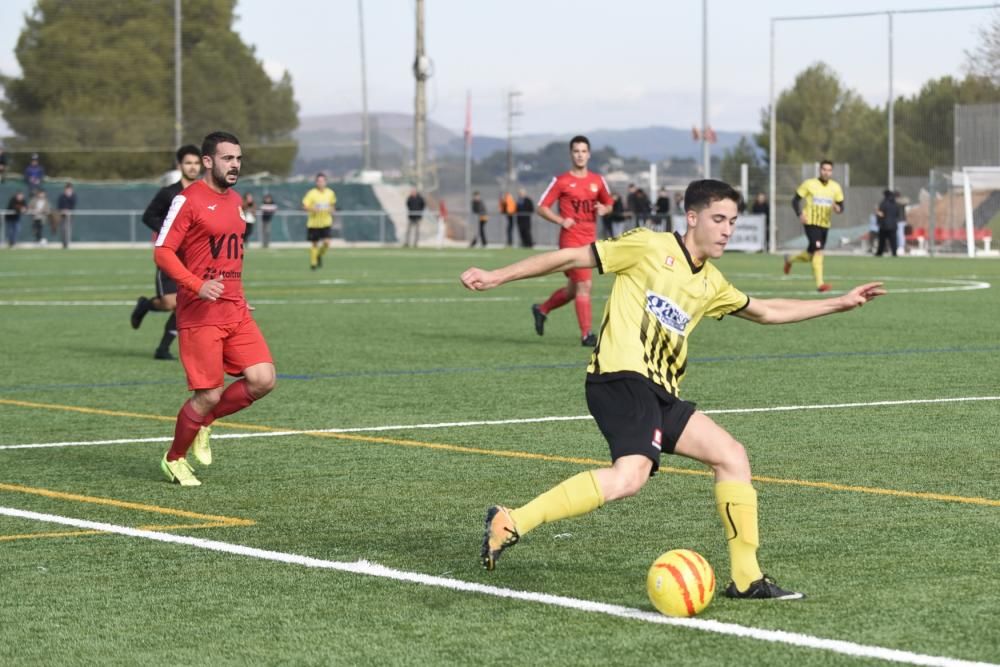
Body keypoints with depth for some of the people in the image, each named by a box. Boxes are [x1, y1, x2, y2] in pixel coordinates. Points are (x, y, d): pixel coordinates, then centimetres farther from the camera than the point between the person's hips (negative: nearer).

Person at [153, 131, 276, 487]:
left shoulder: (235, 200, 16)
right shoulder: (188, 200, -9)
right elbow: (162, 252, -13)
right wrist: (198, 285, -24)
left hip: (236, 311, 7)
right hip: (200, 314, -7)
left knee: (263, 380, -6)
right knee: (209, 395, -6)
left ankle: (202, 422, 16)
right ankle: (174, 459, 18)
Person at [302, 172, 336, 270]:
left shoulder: (330, 193, 1)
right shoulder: (312, 193, -11)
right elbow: (304, 206, -13)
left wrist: (332, 210, -2)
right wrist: (312, 209, -31)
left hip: (326, 223, 2)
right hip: (314, 223, -2)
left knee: (326, 242, -13)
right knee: (315, 244, 5)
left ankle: (319, 255, 18)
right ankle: (313, 263, 23)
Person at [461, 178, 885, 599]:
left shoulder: (710, 283, 23)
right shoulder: (650, 247, 1)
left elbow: (765, 312, 38)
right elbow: (572, 257, 2)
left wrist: (838, 303, 35)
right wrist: (497, 277, 1)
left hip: (659, 393, 9)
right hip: (622, 377, -9)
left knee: (732, 456, 7)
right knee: (630, 477, -30)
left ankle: (746, 578, 12)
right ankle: (511, 523, -27)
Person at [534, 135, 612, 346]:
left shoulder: (597, 181, 10)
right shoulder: (561, 181, -3)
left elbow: (609, 204, 22)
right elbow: (542, 208, -2)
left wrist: (603, 209, -1)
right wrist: (561, 220, -16)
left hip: (590, 240, 6)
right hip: (571, 239, -6)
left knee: (573, 289, 14)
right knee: (583, 285, -13)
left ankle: (542, 310, 37)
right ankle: (586, 335, -9)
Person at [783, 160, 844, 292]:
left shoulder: (835, 187, 6)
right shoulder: (809, 184, -4)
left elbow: (841, 206, 11)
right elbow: (795, 200, 1)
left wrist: (838, 208, -14)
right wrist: (800, 214, -16)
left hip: (825, 224, 5)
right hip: (811, 222, -5)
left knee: (811, 255, 13)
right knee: (818, 250, -21)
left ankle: (790, 260, 43)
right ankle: (820, 284, -23)